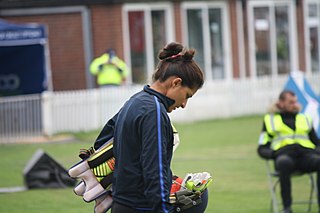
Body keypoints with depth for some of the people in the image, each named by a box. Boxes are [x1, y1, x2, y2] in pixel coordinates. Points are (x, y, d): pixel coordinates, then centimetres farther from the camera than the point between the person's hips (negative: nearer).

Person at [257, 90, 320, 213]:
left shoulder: (305, 119, 31)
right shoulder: (270, 120, 24)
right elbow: (262, 148, 18)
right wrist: (273, 154, -5)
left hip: (306, 153, 2)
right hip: (284, 154, -2)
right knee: (284, 162, -42)